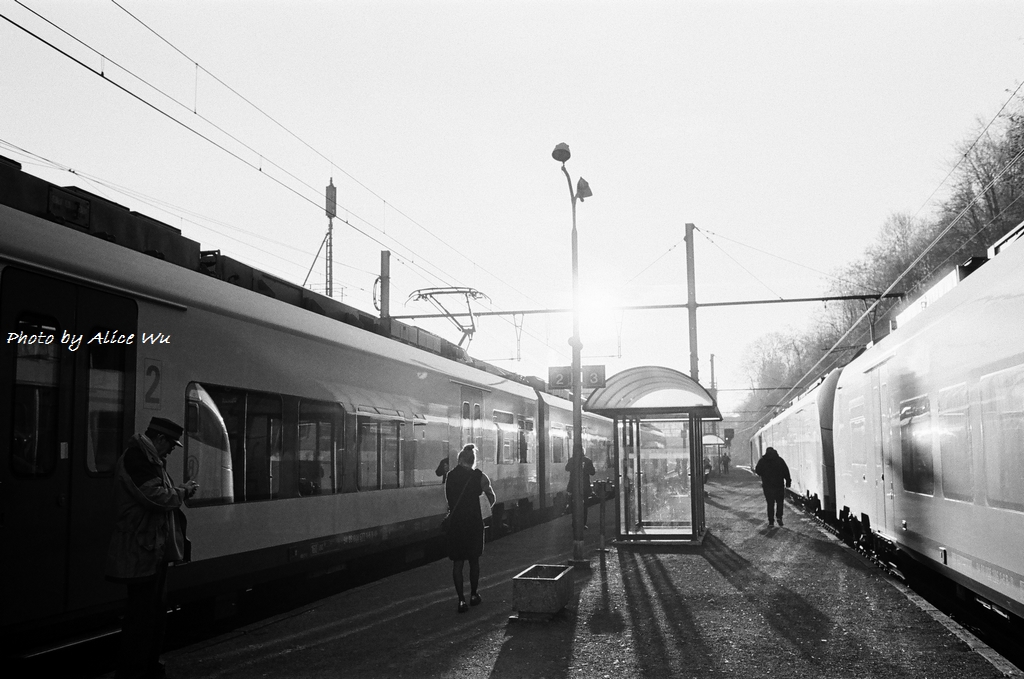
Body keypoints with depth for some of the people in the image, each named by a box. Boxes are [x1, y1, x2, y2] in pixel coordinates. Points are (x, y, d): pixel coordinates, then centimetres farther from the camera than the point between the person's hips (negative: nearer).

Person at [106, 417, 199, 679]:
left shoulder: (150, 459, 17)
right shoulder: (136, 457, -16)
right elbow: (156, 497, -24)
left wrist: (181, 491, 4)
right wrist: (183, 491, -9)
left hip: (155, 549, 11)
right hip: (142, 551, -11)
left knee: (156, 610, 17)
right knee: (141, 612, -4)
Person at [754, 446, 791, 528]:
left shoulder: (762, 461, -1)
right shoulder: (780, 460, -1)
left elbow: (758, 472, 4)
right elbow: (786, 471, -3)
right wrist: (788, 481, 0)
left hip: (767, 486, 0)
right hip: (779, 485, 0)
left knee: (770, 503, 6)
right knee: (780, 501, 14)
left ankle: (771, 521, 2)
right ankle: (779, 517, -2)